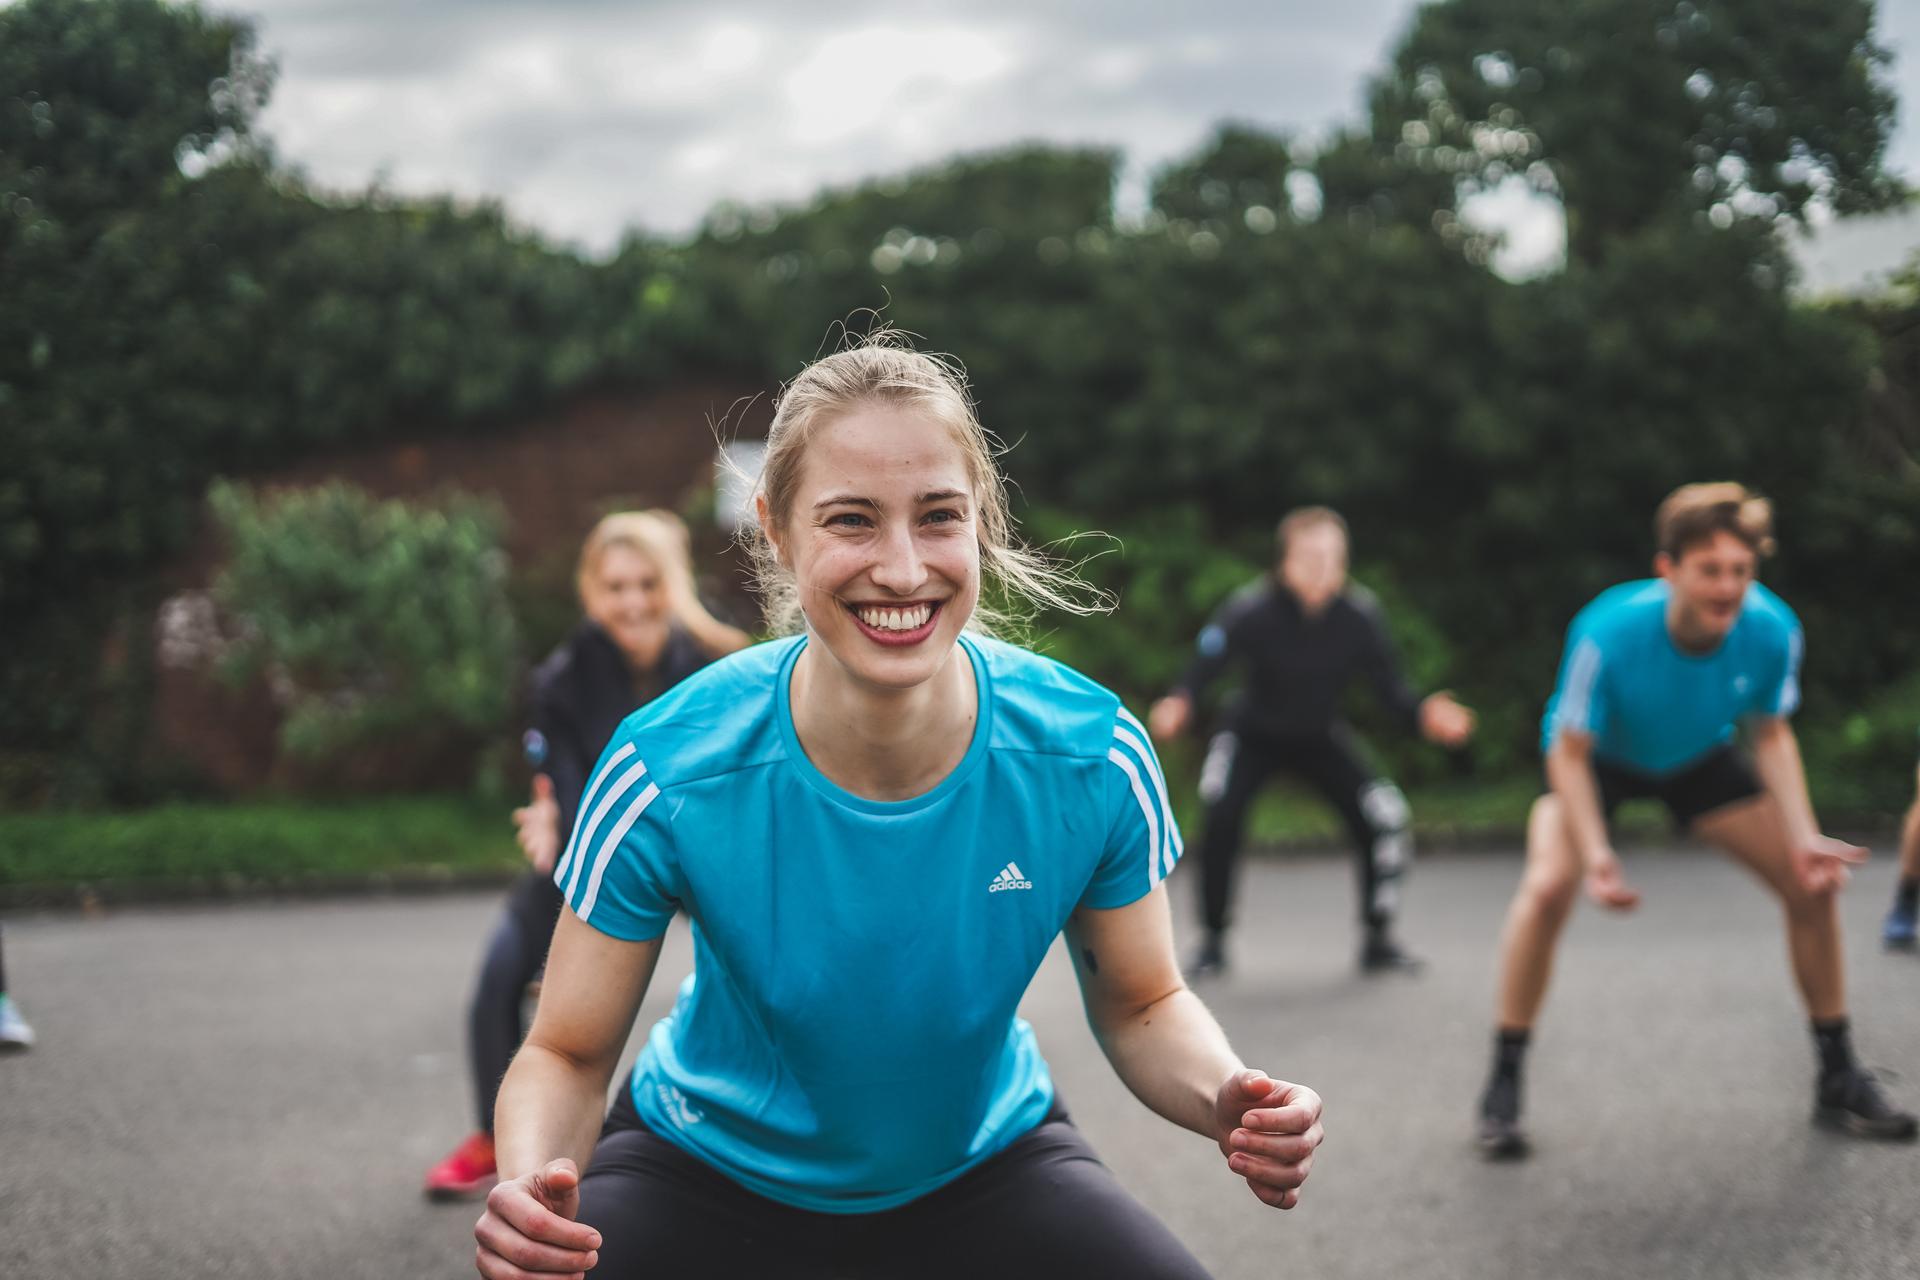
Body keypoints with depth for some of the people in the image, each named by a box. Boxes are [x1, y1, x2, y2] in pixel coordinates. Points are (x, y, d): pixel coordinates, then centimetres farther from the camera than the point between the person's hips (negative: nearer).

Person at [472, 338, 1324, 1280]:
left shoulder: (1094, 758, -21)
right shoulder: (668, 777, -26)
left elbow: (1139, 1007, -4)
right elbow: (568, 1056, -15)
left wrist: (1223, 1098, -26)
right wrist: (530, 1186, -37)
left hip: (987, 1163, 2)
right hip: (708, 1174, -2)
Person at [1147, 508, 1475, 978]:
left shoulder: (1359, 614, -22)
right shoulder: (1252, 611, -29)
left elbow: (1389, 688, -18)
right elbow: (1204, 669, -36)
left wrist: (1421, 715, -38)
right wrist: (1177, 705, -57)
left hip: (1320, 739, 3)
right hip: (1252, 736, -3)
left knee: (1386, 817, -12)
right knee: (1221, 820, -26)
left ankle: (1377, 940, 9)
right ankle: (1213, 943, -7)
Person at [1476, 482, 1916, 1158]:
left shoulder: (1772, 628, -28)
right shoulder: (1609, 633, -38)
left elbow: (1771, 734, -10)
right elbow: (1569, 752, -28)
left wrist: (1803, 838, -22)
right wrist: (1595, 855, -41)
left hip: (1699, 760, 4)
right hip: (1599, 759, -3)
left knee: (1812, 882, -5)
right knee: (1548, 885, -29)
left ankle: (1838, 1081, 14)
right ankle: (1503, 1087, -14)